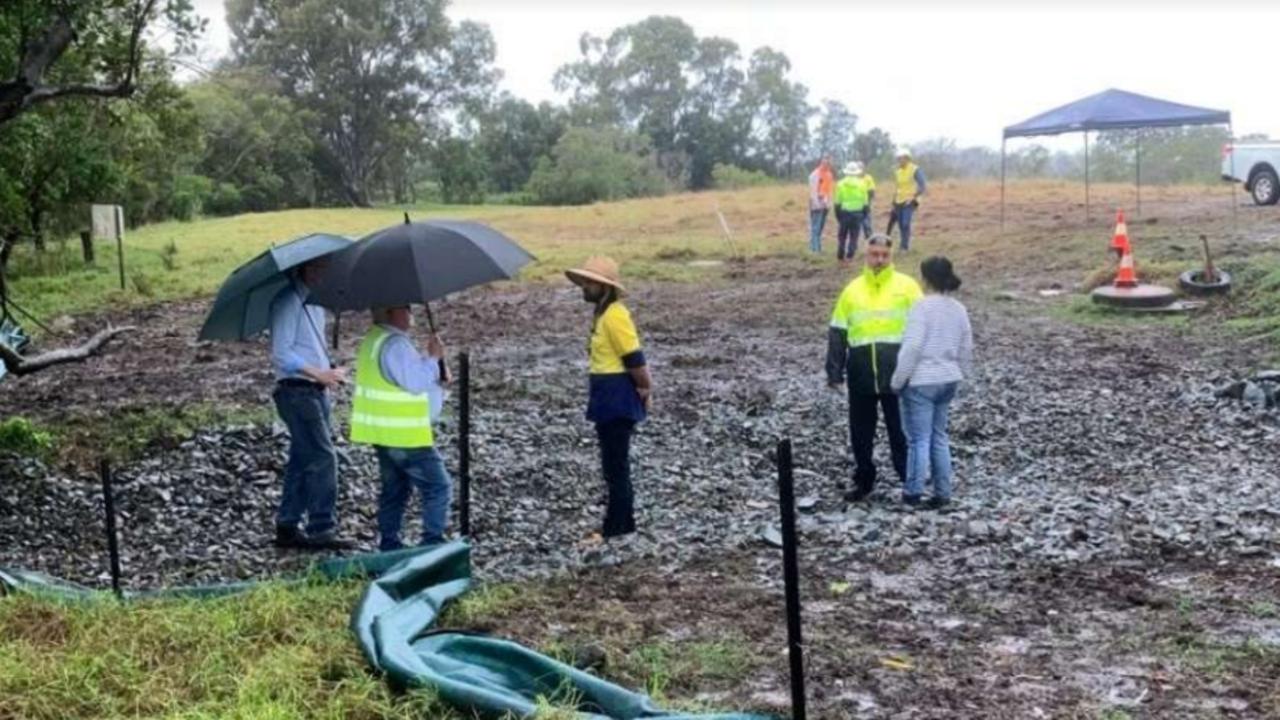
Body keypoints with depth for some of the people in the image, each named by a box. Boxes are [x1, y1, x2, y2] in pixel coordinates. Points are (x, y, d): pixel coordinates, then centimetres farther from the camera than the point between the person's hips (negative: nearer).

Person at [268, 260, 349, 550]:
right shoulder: (287, 302, -13)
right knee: (323, 458, -12)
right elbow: (281, 354, -19)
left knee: (303, 460, 11)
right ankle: (321, 530, -8)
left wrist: (329, 373, 8)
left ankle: (287, 528, 19)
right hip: (296, 391, -9)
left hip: (317, 391, 9)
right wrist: (319, 373, -27)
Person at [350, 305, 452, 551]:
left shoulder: (375, 339, 13)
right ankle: (432, 542, -3)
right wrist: (433, 358, -13)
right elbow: (416, 382, -24)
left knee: (395, 489, 17)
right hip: (404, 436, -10)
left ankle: (389, 543, 21)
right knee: (438, 486, -3)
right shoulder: (395, 345, -21)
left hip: (383, 433, 10)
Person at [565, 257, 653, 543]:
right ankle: (621, 527, 23)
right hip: (608, 397, 10)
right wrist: (642, 386, 13)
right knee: (614, 465, 15)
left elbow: (634, 357, -20)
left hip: (618, 398, -10)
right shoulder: (603, 313, 14)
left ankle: (616, 530, 2)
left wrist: (644, 388, -10)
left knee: (616, 466, -4)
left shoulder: (614, 316, -18)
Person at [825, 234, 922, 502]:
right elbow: (837, 333, 10)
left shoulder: (906, 286, 0)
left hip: (897, 372, -3)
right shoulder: (852, 289, 8)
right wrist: (834, 371, 4)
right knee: (861, 430, 10)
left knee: (901, 429, 4)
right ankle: (863, 481, 25)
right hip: (861, 374, 3)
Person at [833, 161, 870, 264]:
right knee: (854, 236, 3)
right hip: (857, 212, 0)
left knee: (842, 235, 11)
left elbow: (838, 201, 0)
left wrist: (837, 213, 9)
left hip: (844, 212, 0)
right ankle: (850, 256, -4)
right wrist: (865, 213, 13)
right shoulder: (862, 183, 1)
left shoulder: (841, 184, -1)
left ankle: (840, 256, 11)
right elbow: (865, 201, 3)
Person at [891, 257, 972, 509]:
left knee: (919, 439, 0)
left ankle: (913, 492, 8)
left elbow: (912, 347, -19)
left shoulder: (923, 307, -15)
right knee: (939, 437, 14)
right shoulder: (958, 309, 7)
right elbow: (966, 349, 11)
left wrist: (897, 380, -11)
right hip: (947, 380, 7)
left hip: (921, 381, -7)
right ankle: (942, 492, 16)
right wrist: (959, 374, 23)